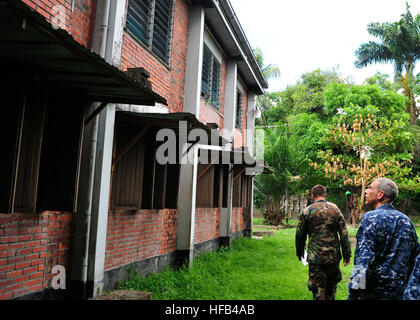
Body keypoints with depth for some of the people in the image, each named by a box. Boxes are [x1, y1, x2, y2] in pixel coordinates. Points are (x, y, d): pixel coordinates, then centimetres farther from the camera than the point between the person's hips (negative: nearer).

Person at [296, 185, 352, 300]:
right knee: (332, 284, 23)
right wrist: (347, 254, 6)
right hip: (333, 256, 2)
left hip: (315, 257, -2)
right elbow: (344, 234, -1)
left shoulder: (307, 211, -5)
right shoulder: (335, 209, -1)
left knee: (319, 291, 6)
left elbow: (300, 235, 1)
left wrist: (300, 252, 17)